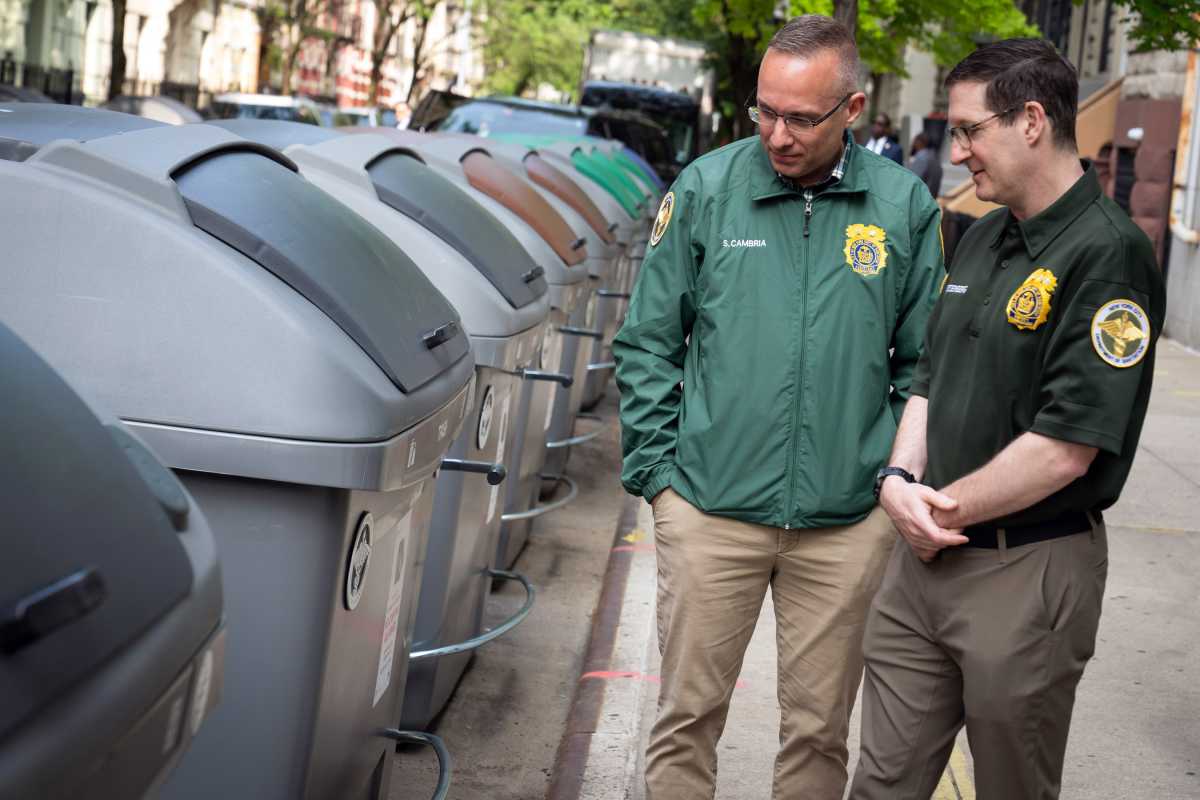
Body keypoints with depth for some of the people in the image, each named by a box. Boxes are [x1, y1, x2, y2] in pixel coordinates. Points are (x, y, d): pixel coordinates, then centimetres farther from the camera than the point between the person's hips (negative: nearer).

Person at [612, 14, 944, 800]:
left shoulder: (905, 205, 1)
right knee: (688, 715, 7)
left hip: (848, 521, 1)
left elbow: (923, 361, 9)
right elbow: (648, 343, 3)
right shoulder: (706, 188, -2)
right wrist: (656, 470, -1)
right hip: (710, 508, -1)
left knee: (820, 727, 12)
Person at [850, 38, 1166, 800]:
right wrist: (899, 479, -2)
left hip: (1029, 572, -7)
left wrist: (948, 509, -11)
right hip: (925, 557, 8)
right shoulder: (984, 238, 11)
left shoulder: (1108, 254, -16)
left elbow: (1065, 449, -21)